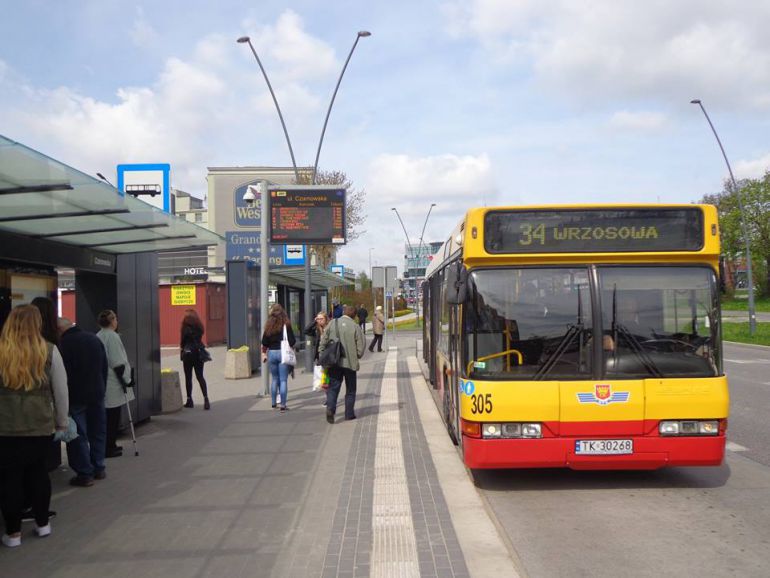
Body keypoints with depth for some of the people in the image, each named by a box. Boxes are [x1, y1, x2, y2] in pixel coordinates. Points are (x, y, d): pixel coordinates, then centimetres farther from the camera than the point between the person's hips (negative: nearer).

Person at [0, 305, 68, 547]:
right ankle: (42, 523, 27)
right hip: (40, 426, 2)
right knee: (37, 471, 18)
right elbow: (61, 391, 2)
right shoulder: (49, 351, -4)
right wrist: (61, 422, 14)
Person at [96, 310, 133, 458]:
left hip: (103, 383, 9)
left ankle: (109, 445, 24)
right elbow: (117, 363, -18)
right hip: (113, 385, -9)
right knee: (113, 417, -1)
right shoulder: (112, 336, -15)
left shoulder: (98, 336, 11)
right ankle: (109, 448, 4)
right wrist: (125, 380, -10)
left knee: (108, 416, 16)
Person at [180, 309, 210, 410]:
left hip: (188, 353, -4)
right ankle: (206, 399, -7)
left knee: (188, 377, 6)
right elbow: (199, 338, 8)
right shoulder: (199, 327, 4)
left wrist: (182, 351, 7)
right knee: (200, 377, 6)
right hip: (199, 354, 5)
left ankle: (189, 400, 9)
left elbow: (182, 341, -6)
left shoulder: (186, 328, -11)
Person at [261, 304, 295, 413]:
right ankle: (283, 405, -2)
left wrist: (264, 353, 20)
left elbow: (264, 343, 6)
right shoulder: (286, 325, -7)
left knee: (274, 379, 17)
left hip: (271, 353, 3)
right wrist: (289, 346, 13)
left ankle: (274, 403, 24)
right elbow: (292, 341, -9)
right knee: (283, 380, 0)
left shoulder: (269, 326, 2)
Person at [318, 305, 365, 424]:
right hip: (350, 362, -1)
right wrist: (357, 356, 14)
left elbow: (323, 341, -1)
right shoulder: (355, 326, -5)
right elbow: (361, 346, -4)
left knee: (333, 387, 7)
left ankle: (330, 408, -14)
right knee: (350, 390, 13)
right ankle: (349, 414, 15)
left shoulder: (332, 323, 0)